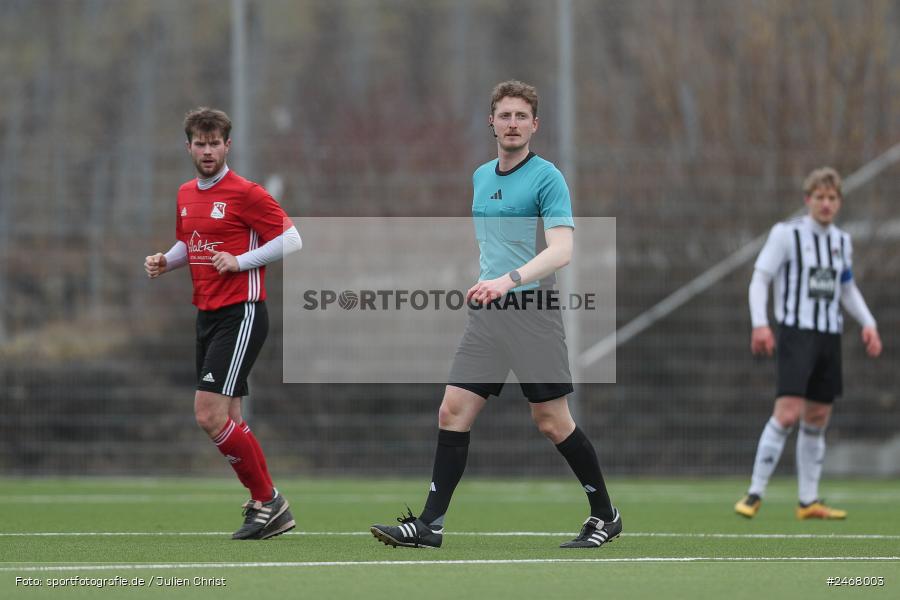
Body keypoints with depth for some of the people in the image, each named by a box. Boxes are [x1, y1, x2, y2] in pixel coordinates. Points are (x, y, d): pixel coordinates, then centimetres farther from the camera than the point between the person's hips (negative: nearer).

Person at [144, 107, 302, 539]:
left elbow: (291, 239, -11)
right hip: (207, 315, 8)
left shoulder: (245, 193, -10)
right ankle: (270, 510, 16)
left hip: (241, 313, -8)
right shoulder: (186, 195, 12)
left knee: (210, 415, -15)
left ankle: (266, 500, -3)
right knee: (225, 421, 8)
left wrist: (240, 261, -19)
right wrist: (164, 262, 6)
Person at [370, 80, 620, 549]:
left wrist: (511, 279, -32)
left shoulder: (546, 177, -8)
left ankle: (605, 515, 14)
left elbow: (561, 250, -19)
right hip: (486, 314, 6)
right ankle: (430, 524, -2)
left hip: (532, 311, -6)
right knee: (453, 412, -2)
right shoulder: (481, 177, 15)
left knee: (552, 422, -2)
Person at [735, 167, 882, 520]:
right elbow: (760, 278, -6)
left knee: (817, 421, 8)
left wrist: (868, 323, 13)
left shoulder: (842, 241, 14)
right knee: (787, 414, -18)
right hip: (795, 330, -6)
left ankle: (808, 502, 15)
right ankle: (754, 494, -12)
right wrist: (760, 324, -18)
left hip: (830, 336, 6)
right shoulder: (787, 234, -4)